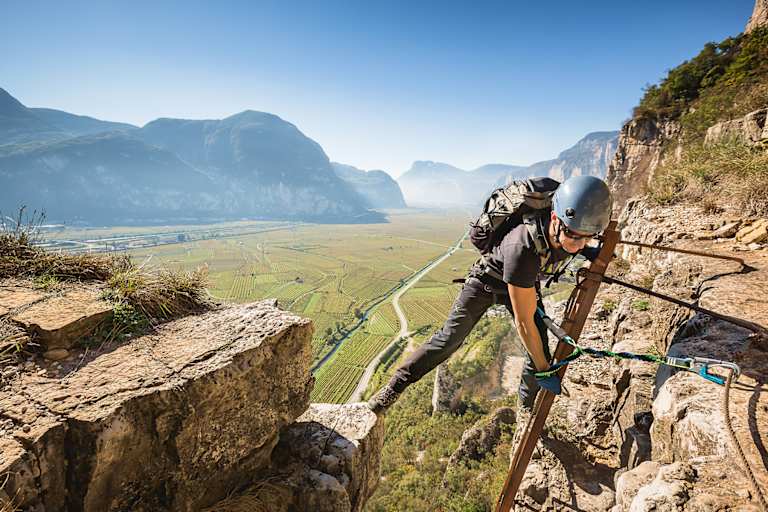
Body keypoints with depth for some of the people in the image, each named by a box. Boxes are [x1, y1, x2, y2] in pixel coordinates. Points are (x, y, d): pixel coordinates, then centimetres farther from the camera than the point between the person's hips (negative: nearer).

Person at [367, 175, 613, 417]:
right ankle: (393, 388, 12)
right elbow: (524, 323, -34)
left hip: (526, 283, 6)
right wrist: (544, 371, -22)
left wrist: (586, 250, -15)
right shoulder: (522, 249, -46)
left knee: (540, 351, 2)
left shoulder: (573, 225, -27)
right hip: (488, 280, -5)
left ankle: (526, 410, 30)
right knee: (449, 338, -4)